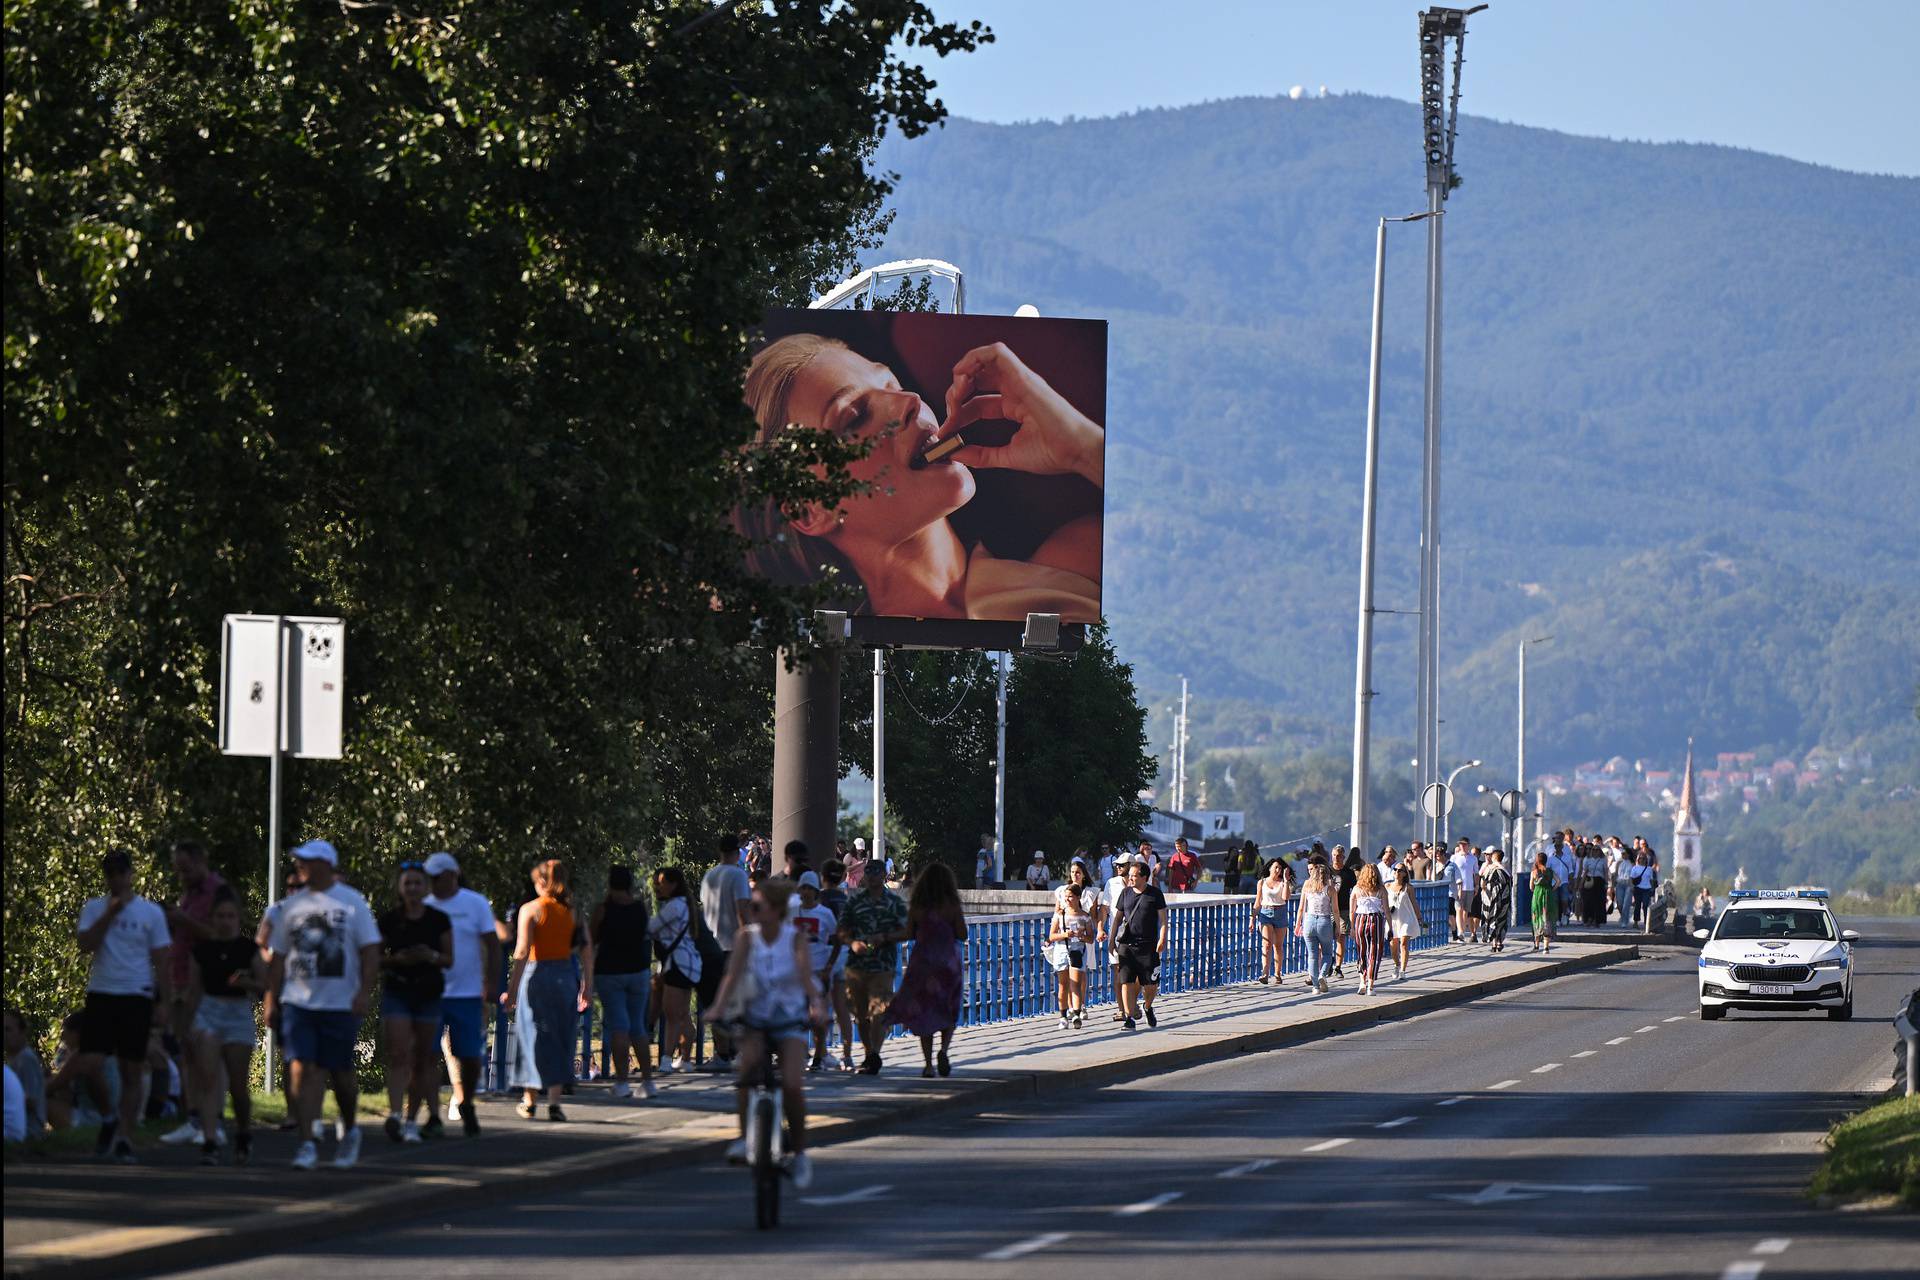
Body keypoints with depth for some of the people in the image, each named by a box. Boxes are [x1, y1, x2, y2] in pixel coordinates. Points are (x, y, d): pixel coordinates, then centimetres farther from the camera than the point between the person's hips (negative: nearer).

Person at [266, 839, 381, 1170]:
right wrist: (271, 998, 9)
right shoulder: (292, 906, 11)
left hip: (341, 1004, -2)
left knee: (340, 1073, 6)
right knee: (303, 1070, -11)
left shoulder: (352, 903, 0)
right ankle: (307, 1145, -11)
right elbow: (279, 956, 15)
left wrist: (364, 993, -14)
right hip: (298, 1002, 3)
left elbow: (370, 951, -3)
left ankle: (350, 1130, 32)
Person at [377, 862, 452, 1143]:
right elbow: (375, 958, 5)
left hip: (429, 993, 2)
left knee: (421, 1061, 6)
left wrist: (432, 956, -15)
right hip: (396, 991, -2)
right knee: (398, 1056, -15)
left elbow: (449, 960, 6)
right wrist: (397, 959, -15)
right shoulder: (388, 919, 0)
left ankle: (411, 1120, 15)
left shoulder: (439, 919, 2)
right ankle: (394, 1114, -26)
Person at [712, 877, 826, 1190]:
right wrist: (718, 1007, -32)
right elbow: (732, 974, -16)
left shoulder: (796, 938, -7)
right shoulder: (746, 936, -4)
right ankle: (744, 1136, -20)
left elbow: (806, 976, -21)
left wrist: (817, 1006, -40)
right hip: (755, 1018, 1)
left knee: (792, 1084, -20)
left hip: (790, 1019, -1)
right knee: (749, 1061, -31)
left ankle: (800, 1152, 1)